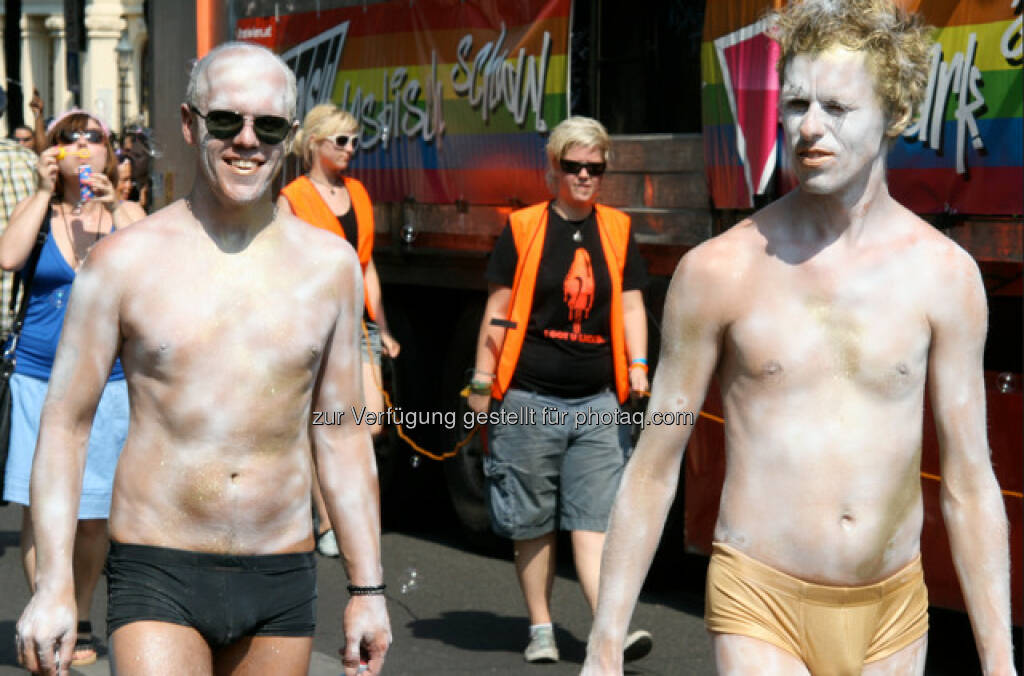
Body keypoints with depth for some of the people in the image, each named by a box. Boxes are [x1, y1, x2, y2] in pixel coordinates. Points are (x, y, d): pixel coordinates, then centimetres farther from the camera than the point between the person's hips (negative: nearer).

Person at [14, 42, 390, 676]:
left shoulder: (330, 264, 5)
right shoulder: (126, 260, -2)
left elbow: (341, 433, 11)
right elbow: (65, 423, 1)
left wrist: (368, 587, 9)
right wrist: (53, 585, -6)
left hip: (281, 580, 3)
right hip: (157, 576, -3)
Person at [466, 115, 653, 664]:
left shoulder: (617, 230, 9)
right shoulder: (523, 228, 1)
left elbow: (630, 305, 10)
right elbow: (498, 311, 3)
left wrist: (638, 364, -5)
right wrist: (482, 381, 1)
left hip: (597, 402, 2)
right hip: (529, 399, -2)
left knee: (594, 520, -4)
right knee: (532, 523, 7)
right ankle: (540, 629, 18)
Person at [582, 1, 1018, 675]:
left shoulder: (944, 274, -2)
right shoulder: (717, 271, -6)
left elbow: (969, 483, 3)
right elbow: (654, 467, 0)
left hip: (892, 618, 3)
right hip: (762, 614, -2)